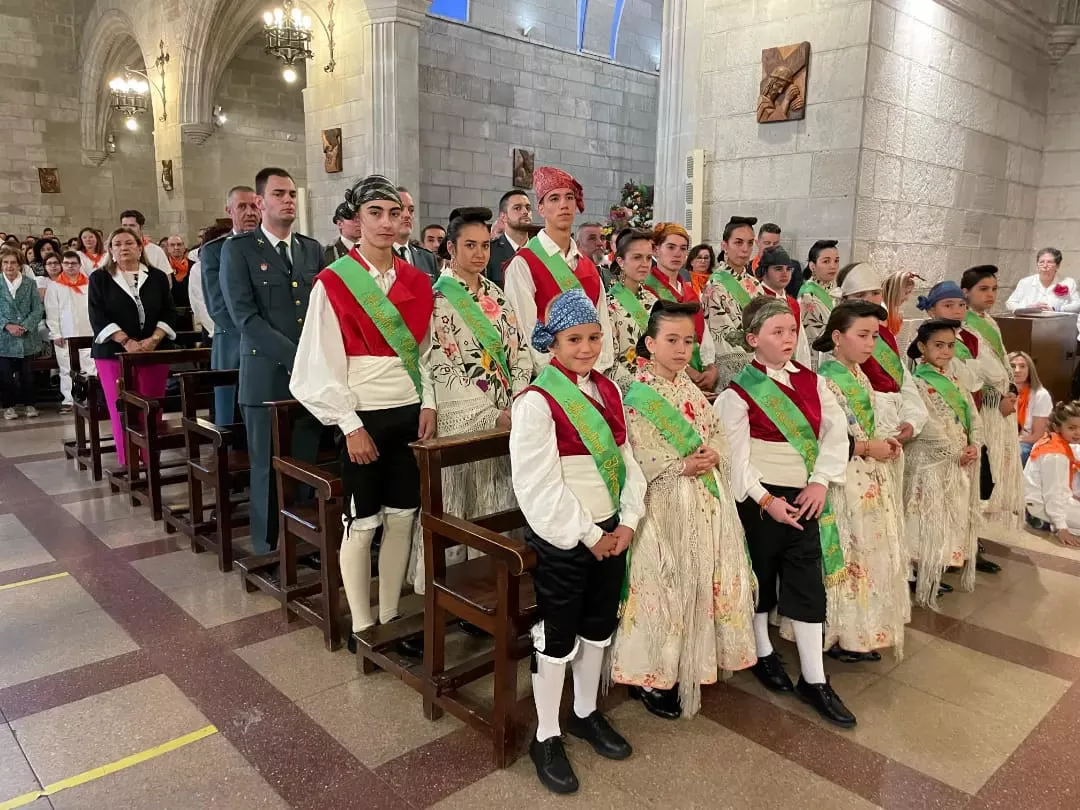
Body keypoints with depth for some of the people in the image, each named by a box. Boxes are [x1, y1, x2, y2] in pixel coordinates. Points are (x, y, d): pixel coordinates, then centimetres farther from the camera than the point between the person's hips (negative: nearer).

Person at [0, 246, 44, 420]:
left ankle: (29, 404, 19)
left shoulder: (30, 284, 3)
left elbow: (38, 309, -2)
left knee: (27, 374, 7)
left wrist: (25, 326, -15)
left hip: (27, 338, 0)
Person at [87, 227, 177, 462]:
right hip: (114, 353, -1)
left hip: (154, 353, 1)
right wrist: (127, 342, -16)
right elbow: (98, 317, -3)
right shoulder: (99, 279, 7)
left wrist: (153, 340, -12)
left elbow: (169, 312, 4)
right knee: (122, 411, -5)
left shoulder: (158, 277, 11)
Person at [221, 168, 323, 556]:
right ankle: (269, 550, 17)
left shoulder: (312, 249, 14)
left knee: (307, 466, 8)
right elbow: (244, 316, -10)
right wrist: (294, 357, -17)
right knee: (269, 470, 4)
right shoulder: (238, 249, 0)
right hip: (267, 376, -4)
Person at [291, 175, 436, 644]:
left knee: (402, 516, 10)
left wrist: (428, 402, 0)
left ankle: (390, 617, 25)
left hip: (410, 413, 5)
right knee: (363, 524, 4)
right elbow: (324, 363, -9)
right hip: (363, 416, -5)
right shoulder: (334, 282, -7)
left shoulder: (417, 281, 7)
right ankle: (361, 625, 20)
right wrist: (350, 425, -13)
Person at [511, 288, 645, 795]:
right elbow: (539, 486, -21)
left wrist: (627, 522, -5)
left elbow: (627, 459, 6)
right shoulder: (536, 401, -18)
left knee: (599, 627, 19)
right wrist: (586, 536, -16)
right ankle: (546, 738, 25)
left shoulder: (608, 390, 5)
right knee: (557, 638, 6)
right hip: (562, 539, -7)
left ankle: (585, 714, 41)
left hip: (610, 532, 7)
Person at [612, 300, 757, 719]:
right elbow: (634, 460, -17)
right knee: (663, 587, 0)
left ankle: (685, 667, 31)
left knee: (700, 583, 13)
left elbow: (718, 435, 13)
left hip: (706, 505, 7)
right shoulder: (637, 396, -11)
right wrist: (684, 466, -20)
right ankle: (650, 677, 16)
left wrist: (714, 457, -8)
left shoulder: (691, 390, 11)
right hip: (665, 508, -7)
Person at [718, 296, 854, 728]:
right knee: (761, 576, 13)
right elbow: (736, 457, -15)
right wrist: (766, 500, -19)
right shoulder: (738, 392, -11)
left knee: (808, 585, 6)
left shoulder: (811, 381, 5)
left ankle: (814, 679, 16)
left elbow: (837, 431, 0)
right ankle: (762, 653, 35)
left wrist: (821, 481, -11)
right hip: (761, 498, -4)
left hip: (806, 497, 5)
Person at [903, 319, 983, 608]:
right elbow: (929, 427, -17)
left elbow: (973, 416, 11)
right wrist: (957, 453, -14)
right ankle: (923, 580, 3)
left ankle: (937, 574, 24)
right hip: (931, 462, -8)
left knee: (952, 520, 12)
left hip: (960, 463, 8)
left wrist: (974, 446, -5)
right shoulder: (917, 383, -11)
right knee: (930, 520, -5)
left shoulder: (954, 381, 14)